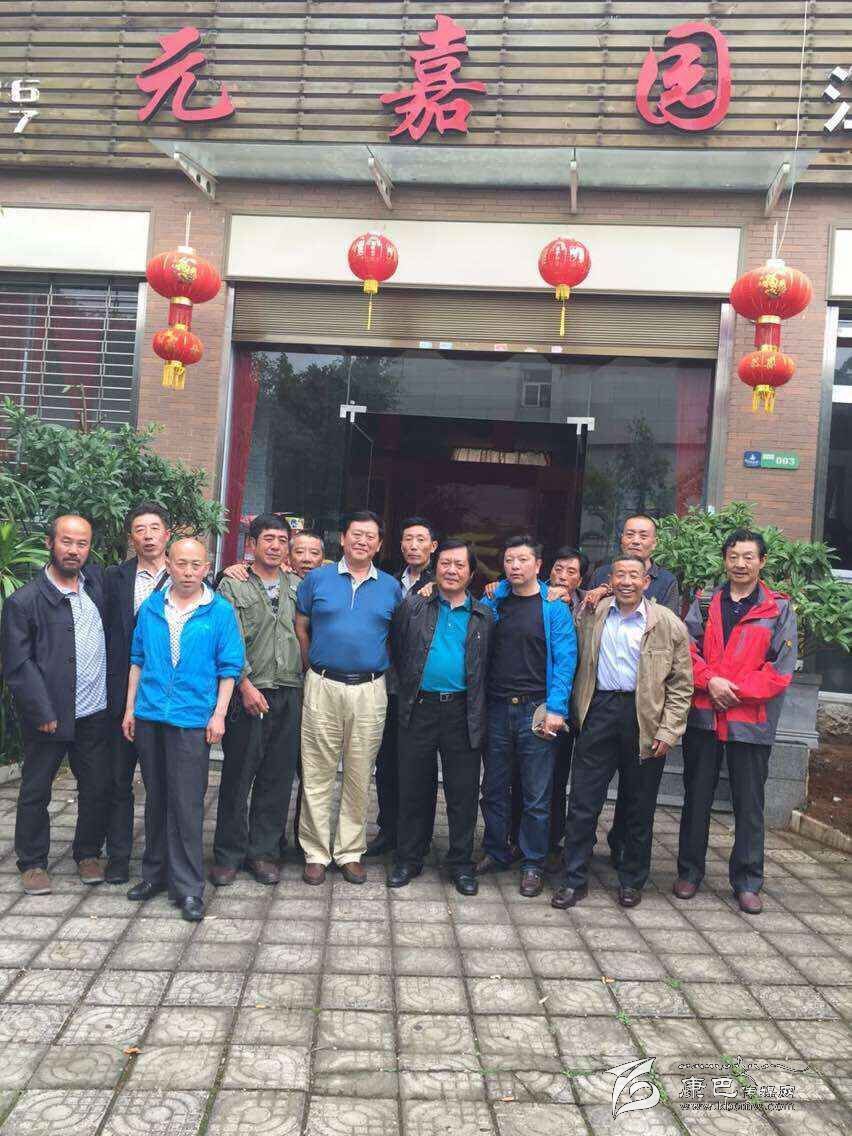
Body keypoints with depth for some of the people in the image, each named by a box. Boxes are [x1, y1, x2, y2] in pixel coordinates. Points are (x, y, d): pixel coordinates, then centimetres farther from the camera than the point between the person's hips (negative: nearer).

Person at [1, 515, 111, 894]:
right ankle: (32, 863, 27)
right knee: (35, 792, 10)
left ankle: (88, 854, 30)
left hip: (95, 713, 4)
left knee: (97, 790, 11)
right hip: (48, 717, -4)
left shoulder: (96, 580, 5)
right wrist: (42, 713, -13)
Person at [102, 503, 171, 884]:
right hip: (124, 693, 1)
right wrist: (111, 690, -4)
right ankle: (118, 857, 20)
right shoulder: (115, 578, 4)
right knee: (120, 779, 9)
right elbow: (105, 633, 2)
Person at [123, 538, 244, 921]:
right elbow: (137, 659, 12)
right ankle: (155, 872, 28)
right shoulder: (150, 607, 7)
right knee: (155, 799, 14)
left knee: (187, 804, -2)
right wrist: (130, 708, 9)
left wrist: (219, 714, -7)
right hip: (149, 717, 4)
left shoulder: (221, 612, -2)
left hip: (192, 720, -3)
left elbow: (229, 667, -1)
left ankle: (188, 887, 6)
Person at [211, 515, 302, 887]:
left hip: (289, 693, 4)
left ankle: (263, 852, 19)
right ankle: (228, 854, 13)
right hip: (248, 693, -3)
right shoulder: (233, 586, 1)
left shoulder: (297, 587, 13)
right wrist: (245, 685, -14)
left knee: (277, 779, 7)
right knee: (237, 776, 1)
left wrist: (304, 682, 6)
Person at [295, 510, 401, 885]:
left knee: (359, 776, 7)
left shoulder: (391, 587, 8)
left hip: (370, 690, 1)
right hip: (322, 687, -1)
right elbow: (300, 628, 10)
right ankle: (316, 853, 12)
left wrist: (381, 670, 11)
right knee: (317, 774, 2)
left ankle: (350, 852, 19)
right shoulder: (317, 579, 5)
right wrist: (312, 668, 7)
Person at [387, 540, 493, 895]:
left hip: (463, 713, 1)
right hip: (419, 709, 0)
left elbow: (487, 664, 12)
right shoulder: (413, 607, 5)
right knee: (414, 788, 8)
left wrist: (477, 704, 6)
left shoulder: (483, 616, 8)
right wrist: (408, 685, 4)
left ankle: (461, 863, 19)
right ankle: (408, 859, 21)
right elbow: (397, 649, 7)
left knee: (463, 792, 6)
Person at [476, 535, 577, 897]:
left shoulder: (554, 607, -3)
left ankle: (532, 864, 16)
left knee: (536, 795, 3)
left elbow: (565, 659, -7)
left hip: (536, 709, -3)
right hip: (497, 707, 4)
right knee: (494, 789, 12)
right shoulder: (492, 601, 7)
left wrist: (556, 708, -14)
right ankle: (495, 853, 28)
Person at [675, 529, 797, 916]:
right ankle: (689, 871, 26)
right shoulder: (705, 603, 7)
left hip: (752, 721, -2)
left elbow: (782, 669, -6)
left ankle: (747, 882, 21)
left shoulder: (779, 609, -1)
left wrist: (736, 690, -13)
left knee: (749, 805, 7)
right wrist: (710, 681, -15)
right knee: (696, 798, 12)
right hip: (704, 717, 2)